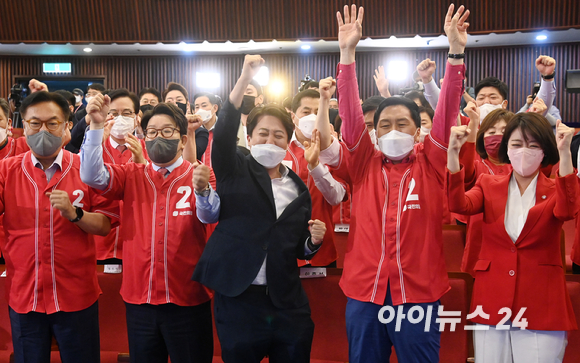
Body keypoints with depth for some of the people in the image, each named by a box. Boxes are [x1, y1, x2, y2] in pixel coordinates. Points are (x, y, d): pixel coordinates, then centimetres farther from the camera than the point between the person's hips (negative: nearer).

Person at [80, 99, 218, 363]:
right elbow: (91, 175, -9)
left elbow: (211, 216, -20)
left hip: (188, 300, -2)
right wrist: (96, 126, -19)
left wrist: (202, 189, -40)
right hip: (138, 299, 3)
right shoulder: (131, 175, 6)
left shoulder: (198, 176, -4)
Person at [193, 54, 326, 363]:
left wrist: (313, 241, -7)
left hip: (287, 306, 3)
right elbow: (223, 134, -20)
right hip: (237, 299, -3)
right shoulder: (235, 172, 0)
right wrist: (245, 79, -26)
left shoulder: (298, 189, 9)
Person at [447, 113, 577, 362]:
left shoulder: (556, 190, 4)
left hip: (540, 308, -1)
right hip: (491, 303, 1)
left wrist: (565, 153, -29)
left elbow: (566, 211, -19)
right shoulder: (488, 185, 7)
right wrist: (453, 152, -25)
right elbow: (460, 205, -12)